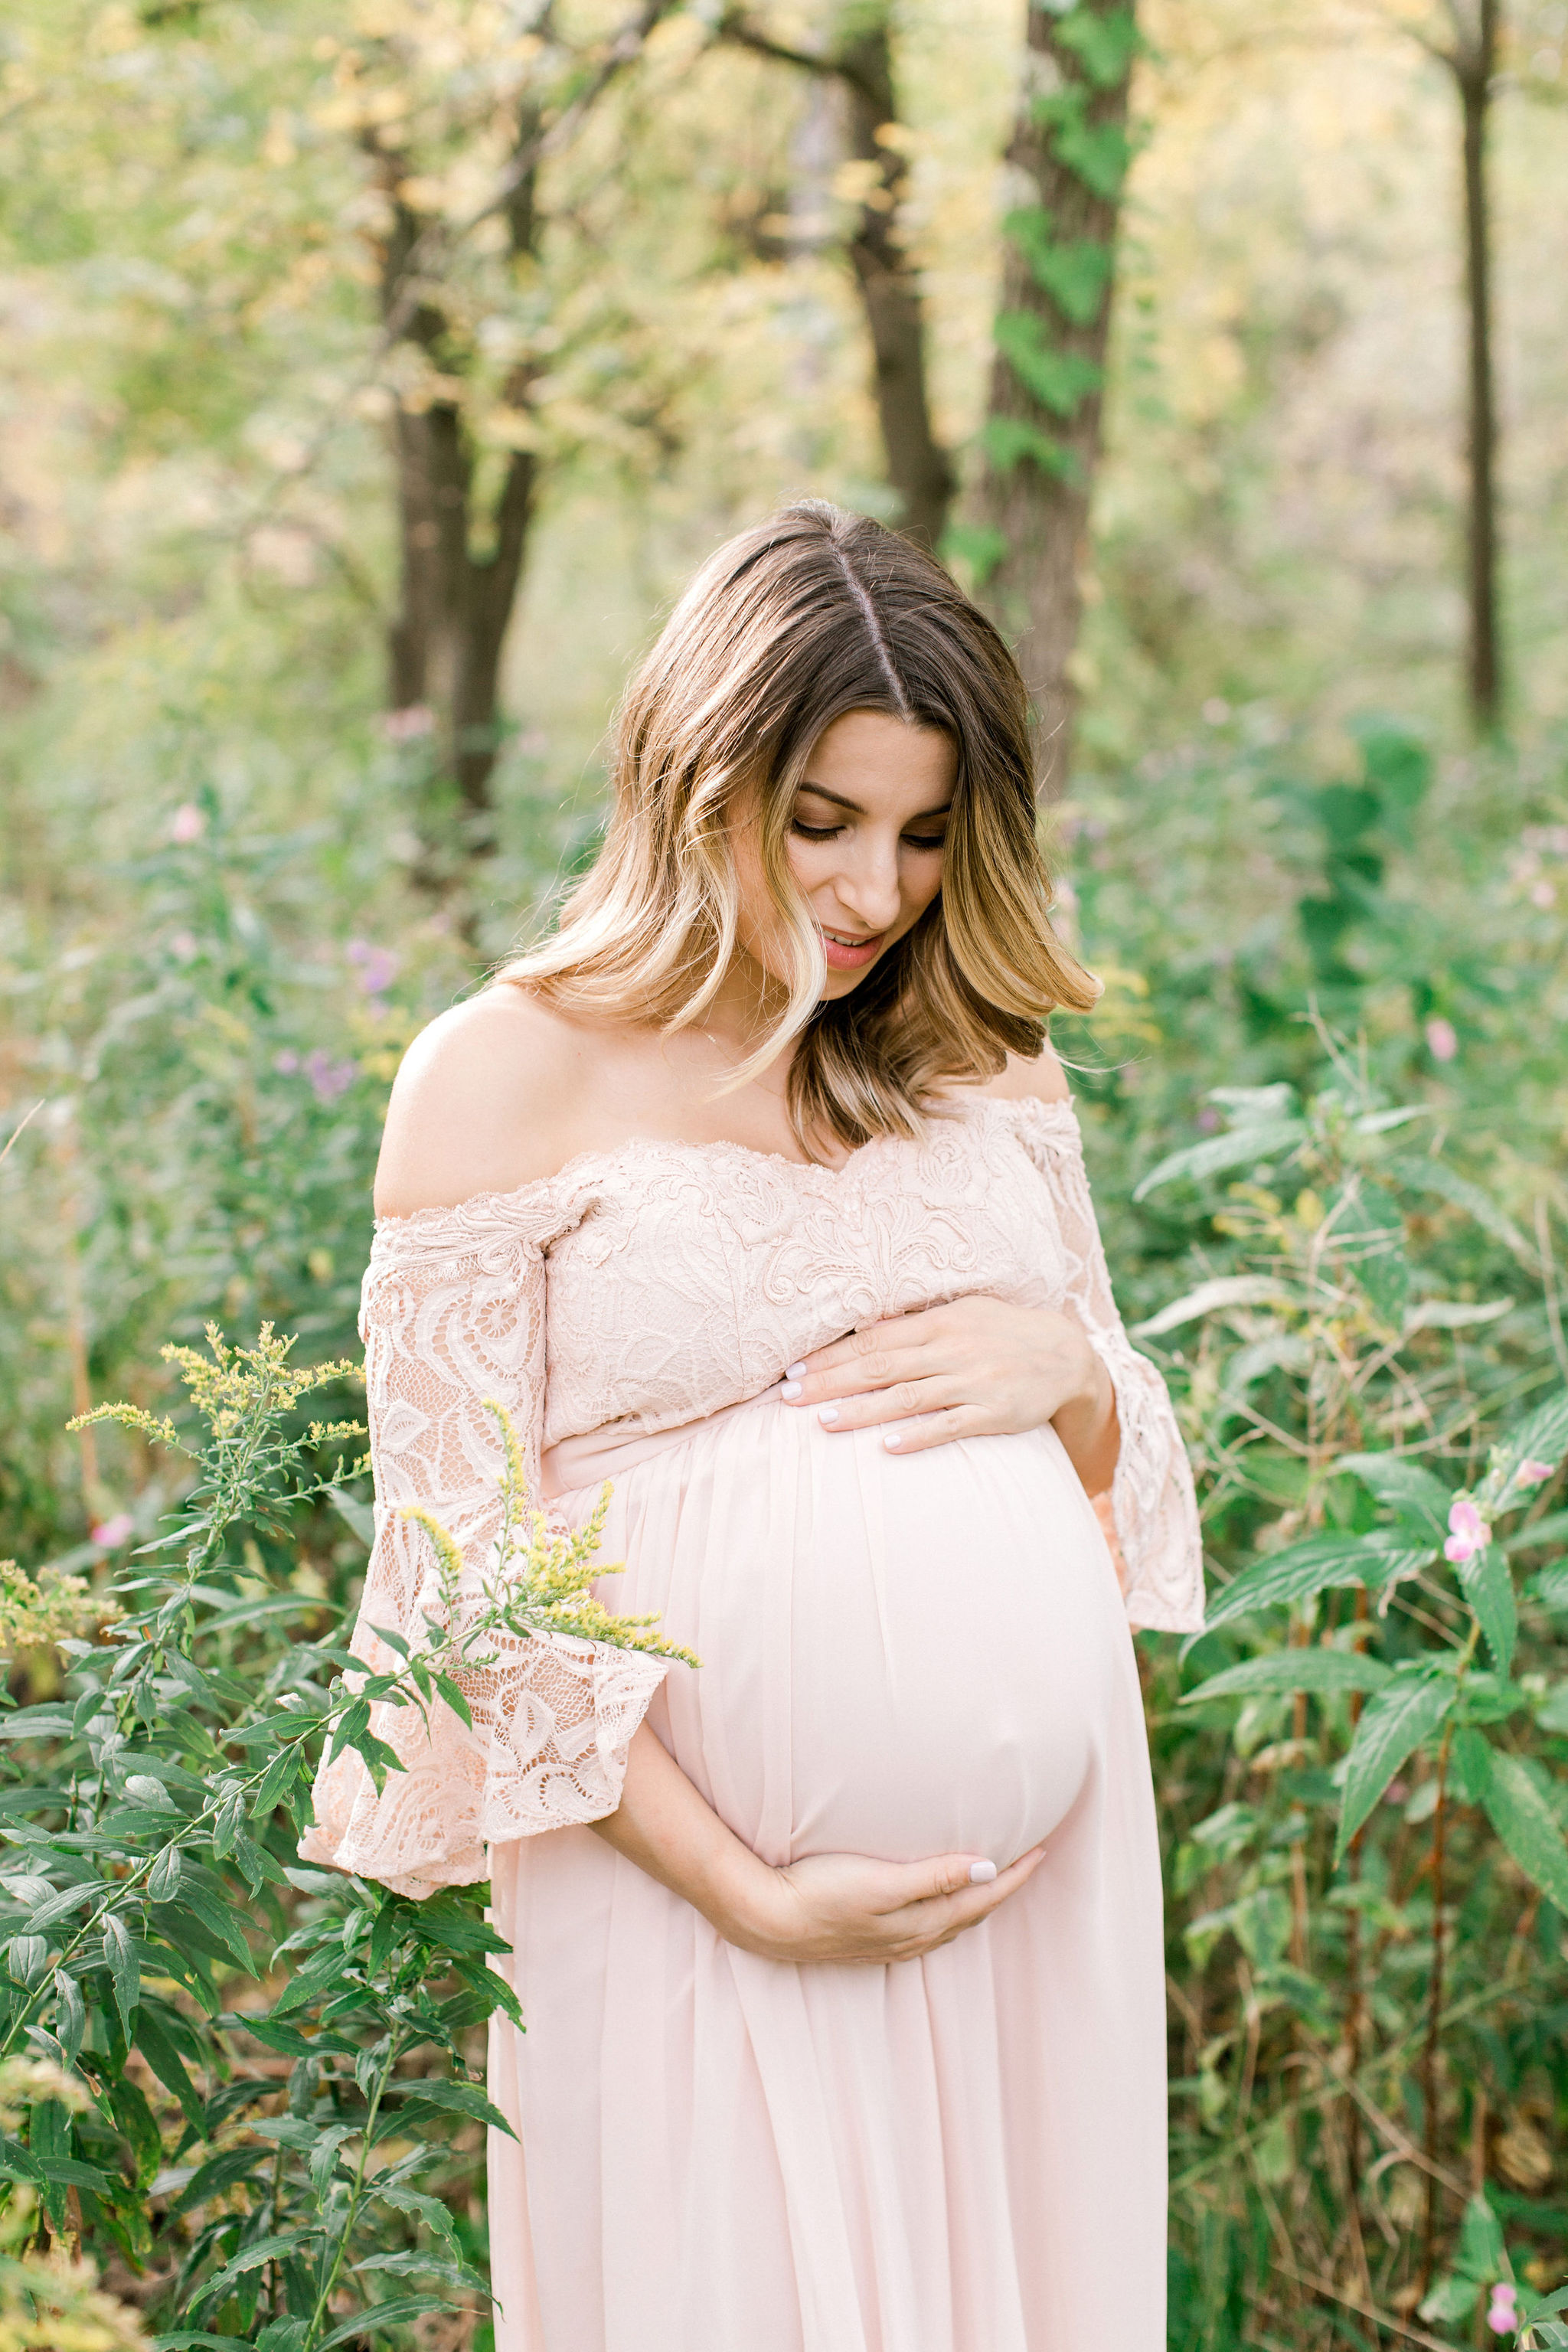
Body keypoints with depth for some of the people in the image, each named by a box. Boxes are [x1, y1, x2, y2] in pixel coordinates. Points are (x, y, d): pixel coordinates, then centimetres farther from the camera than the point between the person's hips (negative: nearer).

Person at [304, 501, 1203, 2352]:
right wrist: (754, 1896, -14)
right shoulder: (506, 1076, -5)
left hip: (1030, 1868, 5)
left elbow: (1130, 1473, 15)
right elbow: (466, 1567, -8)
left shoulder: (983, 1065, 9)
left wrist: (1063, 1362, -8)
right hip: (690, 1873, -4)